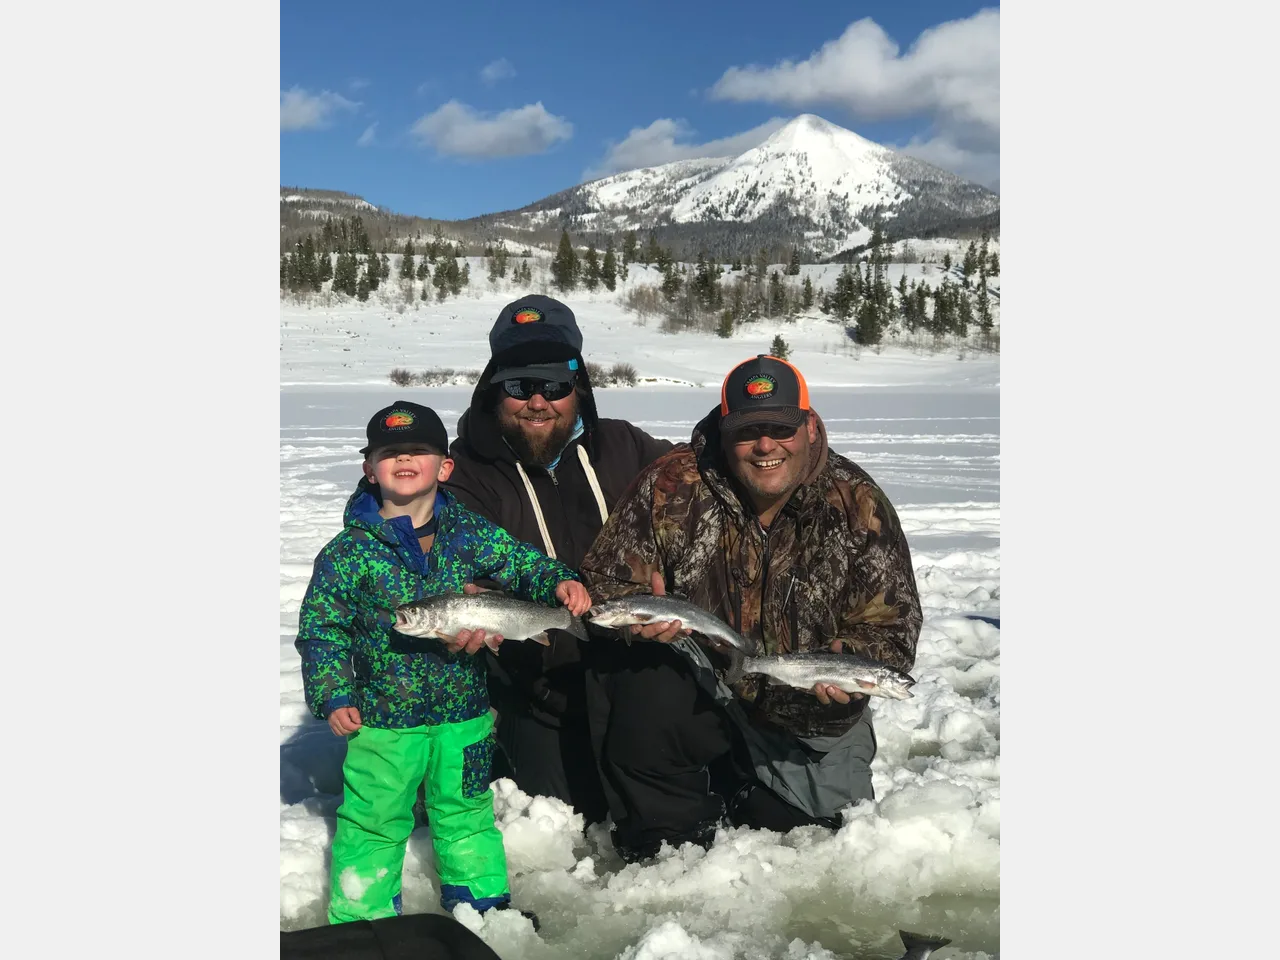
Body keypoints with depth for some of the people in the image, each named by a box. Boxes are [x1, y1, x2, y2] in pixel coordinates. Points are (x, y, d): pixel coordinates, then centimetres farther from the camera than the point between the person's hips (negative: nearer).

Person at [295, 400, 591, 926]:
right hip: (383, 715, -3)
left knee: (466, 812, 21)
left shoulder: (470, 532, -3)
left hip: (464, 710, 3)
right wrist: (333, 696, -13)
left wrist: (559, 581, -17)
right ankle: (362, 919, 29)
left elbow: (522, 563, 3)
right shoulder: (349, 551, -10)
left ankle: (483, 901, 40)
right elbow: (321, 627, -6)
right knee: (374, 819, 9)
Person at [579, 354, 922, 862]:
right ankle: (669, 842, -5)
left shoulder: (858, 505, -11)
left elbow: (891, 627, -9)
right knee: (640, 689, -33)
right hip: (696, 696, -1)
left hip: (808, 727, 2)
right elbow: (604, 581, -9)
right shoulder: (673, 484, -14)